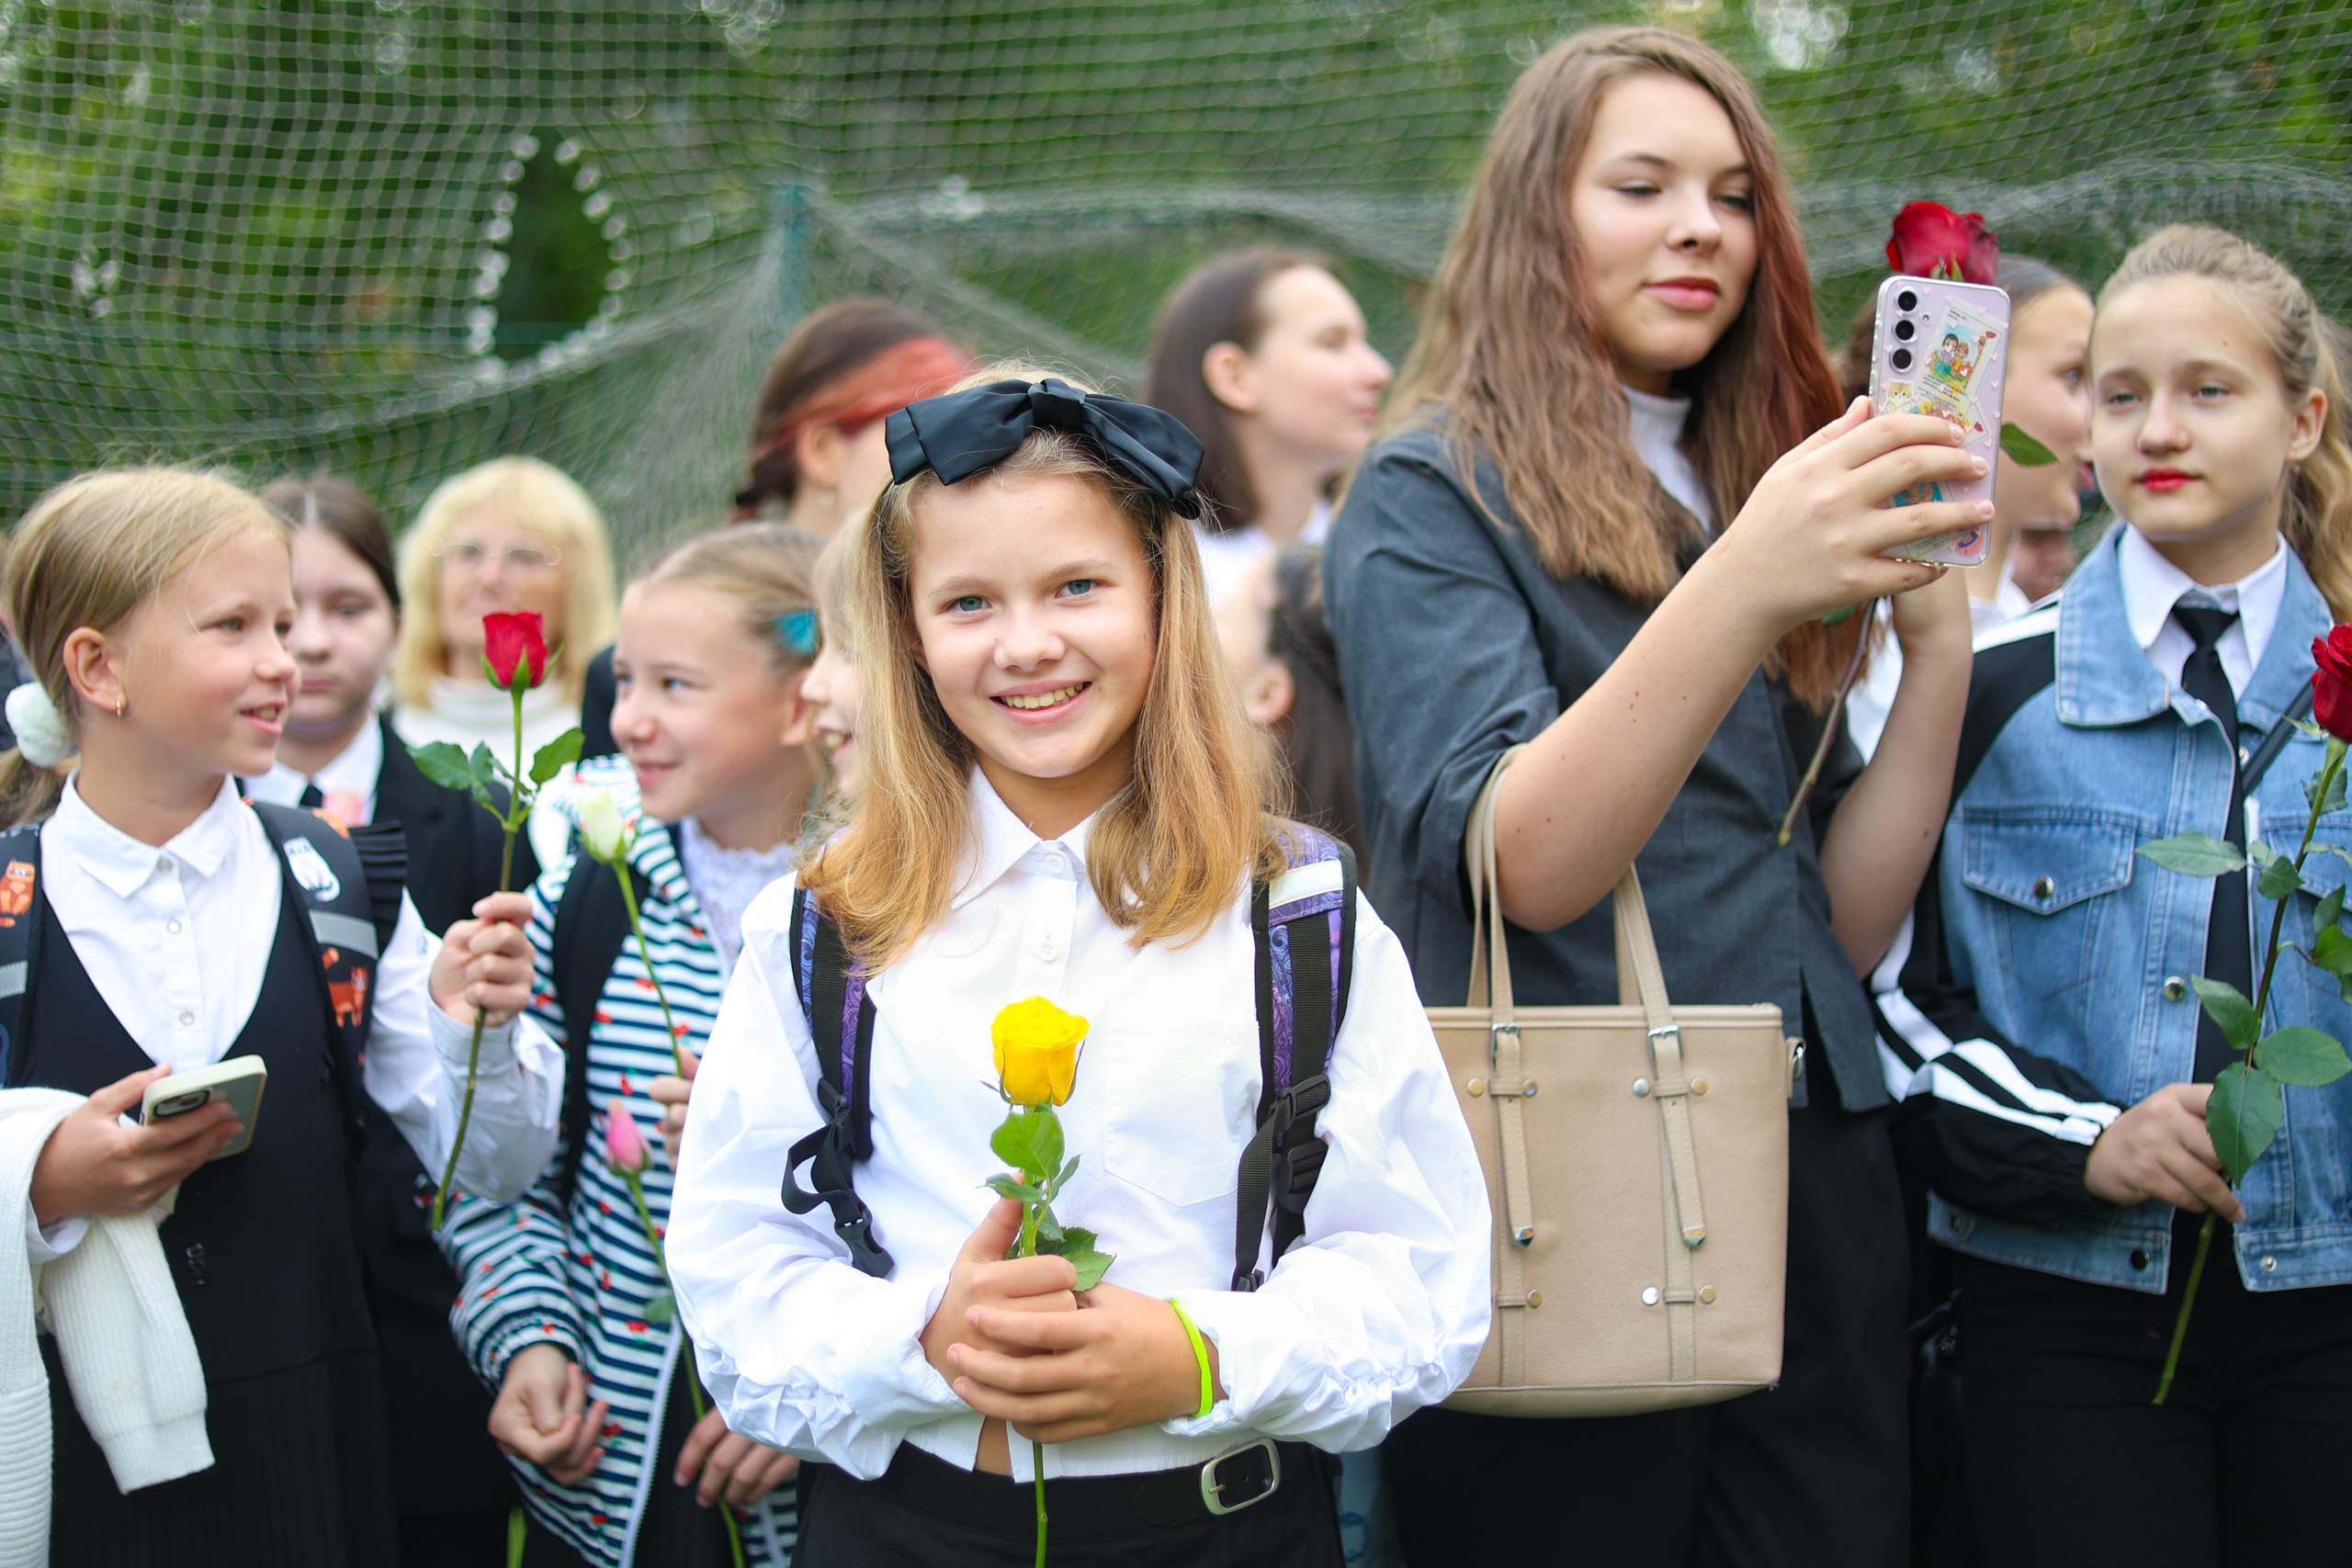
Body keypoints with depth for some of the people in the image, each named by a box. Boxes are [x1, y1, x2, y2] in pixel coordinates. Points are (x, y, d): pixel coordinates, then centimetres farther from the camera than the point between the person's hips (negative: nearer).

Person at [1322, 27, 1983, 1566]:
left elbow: (1845, 923, 10)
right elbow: (1518, 864, -19)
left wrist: (1940, 646, -2)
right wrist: (1737, 586, -31)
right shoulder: (1433, 495, -2)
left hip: (1817, 1189, 6)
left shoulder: (1764, 485, 17)